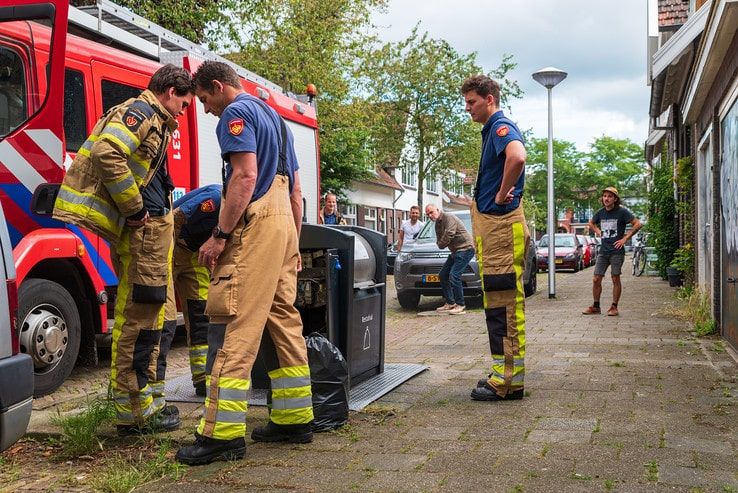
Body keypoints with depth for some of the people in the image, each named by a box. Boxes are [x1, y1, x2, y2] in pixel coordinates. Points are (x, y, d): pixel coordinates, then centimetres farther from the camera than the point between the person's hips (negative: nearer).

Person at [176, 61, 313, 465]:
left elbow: (246, 175, -17)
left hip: (255, 224, -10)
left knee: (235, 327, -11)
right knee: (284, 321, 11)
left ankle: (223, 433, -12)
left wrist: (220, 235, -19)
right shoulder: (273, 117, 25)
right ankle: (294, 419, 16)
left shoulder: (236, 113, -3)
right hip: (284, 221, 10)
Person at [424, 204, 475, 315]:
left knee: (454, 276, -18)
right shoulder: (437, 224, 17)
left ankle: (461, 305, -11)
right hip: (456, 251, 11)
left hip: (465, 248, -11)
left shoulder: (449, 218, -13)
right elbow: (439, 241, 16)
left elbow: (449, 235, -24)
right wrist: (440, 244, -7)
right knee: (443, 275, 11)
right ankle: (450, 303, 17)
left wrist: (441, 244, -7)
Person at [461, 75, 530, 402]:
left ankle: (508, 379, -3)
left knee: (502, 304, -8)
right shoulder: (491, 130, 20)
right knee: (501, 303, 13)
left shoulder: (502, 127, -11)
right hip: (491, 224, 11)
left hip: (500, 224, -11)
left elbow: (517, 157, -34)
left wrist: (502, 195, -22)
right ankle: (507, 375, 20)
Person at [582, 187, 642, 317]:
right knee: (596, 279, 1)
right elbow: (591, 223, 28)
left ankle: (614, 307, 9)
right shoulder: (600, 212, 8)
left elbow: (637, 224, -9)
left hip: (617, 251, -5)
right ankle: (595, 306, 11)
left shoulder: (621, 212, -6)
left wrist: (625, 239, -10)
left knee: (615, 279, 0)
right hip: (603, 251, 5)